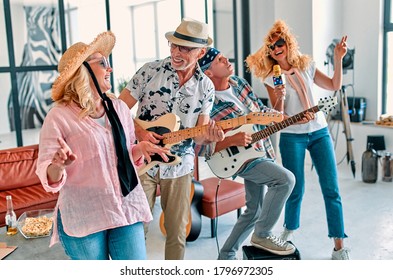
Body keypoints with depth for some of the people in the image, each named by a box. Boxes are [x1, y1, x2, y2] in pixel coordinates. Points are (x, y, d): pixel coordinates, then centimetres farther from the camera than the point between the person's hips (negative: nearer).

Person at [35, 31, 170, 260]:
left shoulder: (119, 107, 5)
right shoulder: (59, 116, -10)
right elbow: (46, 174, -10)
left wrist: (140, 148, -3)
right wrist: (57, 166, -32)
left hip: (127, 208, 4)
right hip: (83, 217, -4)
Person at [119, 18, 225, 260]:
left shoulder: (206, 86, 0)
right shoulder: (151, 71, -7)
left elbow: (199, 133, 0)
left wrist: (209, 136, -22)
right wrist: (140, 131, -20)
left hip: (179, 167, 2)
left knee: (177, 233, 10)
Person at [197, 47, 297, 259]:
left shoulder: (239, 82, 2)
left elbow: (262, 111, 12)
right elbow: (200, 148, -19)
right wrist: (232, 140, -28)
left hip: (260, 152, 8)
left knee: (254, 210, 14)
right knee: (286, 179, -25)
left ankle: (226, 256, 29)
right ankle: (262, 235, -8)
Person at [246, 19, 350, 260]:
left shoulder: (306, 66, 7)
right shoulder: (271, 77, -2)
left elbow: (335, 85, 10)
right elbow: (277, 117, -5)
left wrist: (339, 58, -1)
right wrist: (280, 98, -25)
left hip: (320, 132, 3)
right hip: (292, 137, -2)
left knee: (332, 189, -2)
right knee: (296, 189, 1)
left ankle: (339, 245, 6)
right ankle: (290, 230, 29)